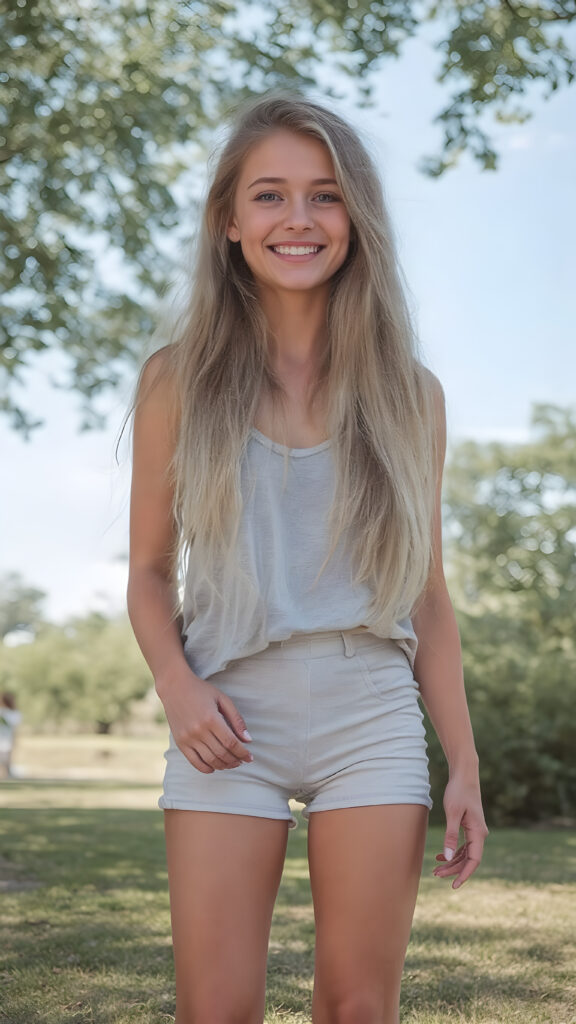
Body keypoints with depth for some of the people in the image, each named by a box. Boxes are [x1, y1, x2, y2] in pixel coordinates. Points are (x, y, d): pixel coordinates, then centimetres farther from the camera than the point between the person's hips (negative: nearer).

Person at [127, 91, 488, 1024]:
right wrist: (177, 686, -11)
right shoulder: (179, 380, 4)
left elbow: (428, 595, 9)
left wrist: (464, 767, 5)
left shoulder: (408, 392, 7)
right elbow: (151, 570, 8)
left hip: (373, 716, 1)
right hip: (230, 719, -1)